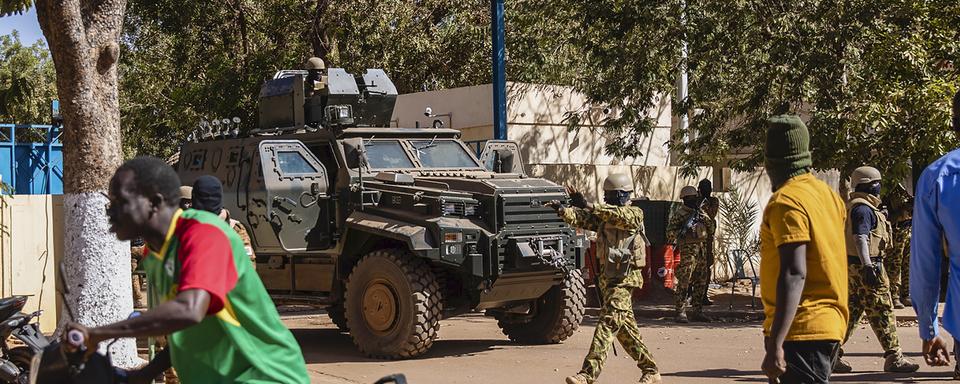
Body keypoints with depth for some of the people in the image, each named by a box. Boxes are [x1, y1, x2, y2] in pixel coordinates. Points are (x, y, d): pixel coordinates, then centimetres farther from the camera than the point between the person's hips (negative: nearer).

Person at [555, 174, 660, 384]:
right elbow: (581, 219, 1)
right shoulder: (604, 215, 15)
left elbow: (619, 216, -27)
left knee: (608, 323, -17)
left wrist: (588, 205, -31)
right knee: (625, 327, 13)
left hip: (624, 278, -9)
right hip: (607, 277, 9)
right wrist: (562, 210, -18)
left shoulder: (634, 214, -6)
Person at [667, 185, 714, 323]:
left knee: (699, 283, 9)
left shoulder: (700, 212, 15)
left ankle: (698, 311, 16)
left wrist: (704, 217, -3)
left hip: (702, 252, 7)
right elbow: (670, 232, -7)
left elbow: (711, 229, 12)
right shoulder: (679, 213, -4)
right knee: (684, 283, -10)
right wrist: (682, 230, -23)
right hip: (687, 252, -7)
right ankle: (680, 312, -8)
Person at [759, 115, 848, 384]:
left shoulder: (786, 202, -15)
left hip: (800, 329, -9)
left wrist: (775, 344, -25)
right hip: (830, 323, 9)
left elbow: (794, 274, -23)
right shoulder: (827, 193, 12)